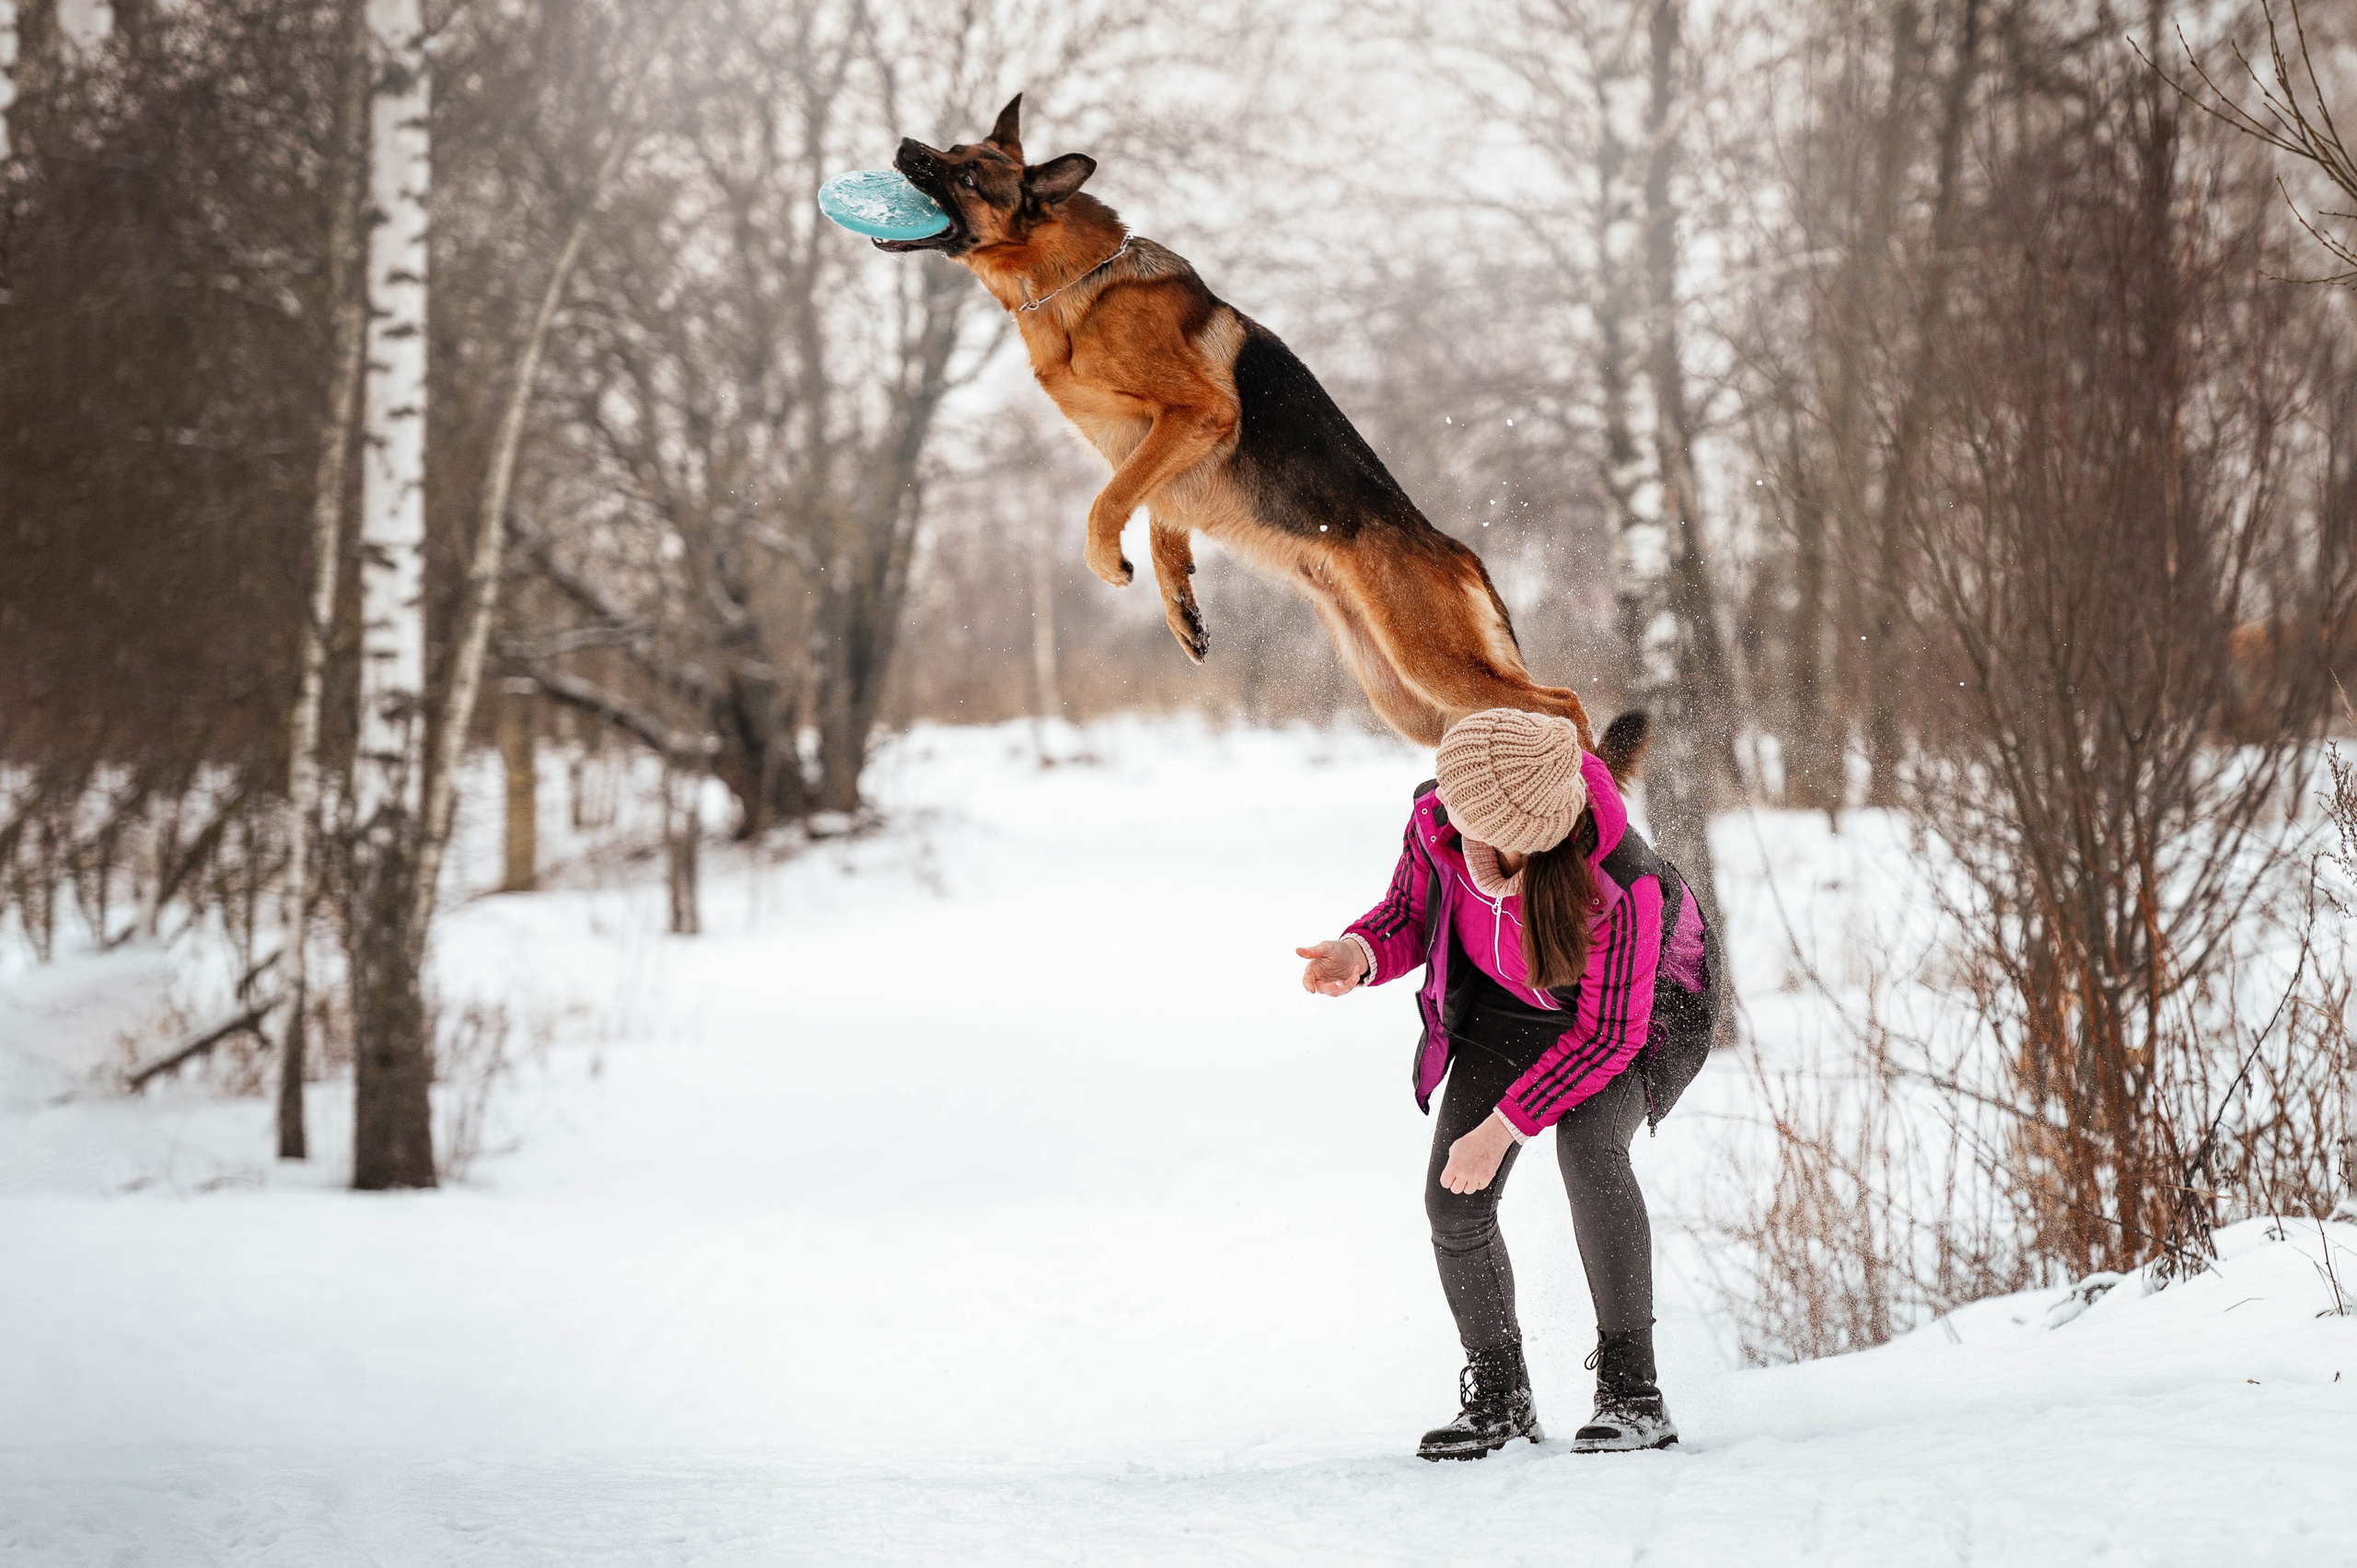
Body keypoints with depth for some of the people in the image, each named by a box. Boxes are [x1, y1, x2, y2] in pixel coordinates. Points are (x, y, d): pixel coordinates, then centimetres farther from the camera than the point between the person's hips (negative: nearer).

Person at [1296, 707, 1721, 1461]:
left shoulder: (1619, 885, -41)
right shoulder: (1436, 820, -27)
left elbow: (1608, 1035, -32)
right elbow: (1409, 915, -7)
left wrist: (1502, 1127, -34)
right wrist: (1361, 954, -30)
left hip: (1639, 1012, -5)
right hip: (1510, 1007, 5)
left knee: (1587, 1143, -33)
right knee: (1453, 1201, -8)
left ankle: (1632, 1393, -23)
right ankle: (1499, 1398, 14)